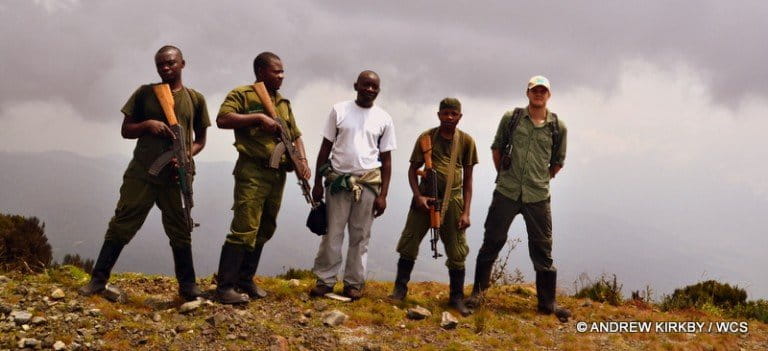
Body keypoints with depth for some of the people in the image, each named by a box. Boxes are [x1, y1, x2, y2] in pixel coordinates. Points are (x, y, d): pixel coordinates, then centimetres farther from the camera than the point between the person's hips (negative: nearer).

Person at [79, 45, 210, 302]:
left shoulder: (195, 99, 7)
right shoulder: (144, 93, 7)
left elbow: (200, 140, 12)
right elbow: (126, 131, 9)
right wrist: (148, 124, -11)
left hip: (176, 176, 0)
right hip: (141, 172, 0)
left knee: (180, 231, 5)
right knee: (121, 225, -2)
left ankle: (188, 286, 14)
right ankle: (98, 280, 3)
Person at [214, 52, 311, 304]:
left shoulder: (283, 102, 19)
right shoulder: (242, 94, -3)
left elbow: (295, 135, 21)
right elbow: (222, 119, -17)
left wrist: (302, 160, 3)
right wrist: (258, 117, -19)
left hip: (278, 173, 8)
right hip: (253, 172, -8)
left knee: (264, 231, 12)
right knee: (244, 230, -12)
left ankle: (245, 281, 24)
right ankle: (225, 287, -7)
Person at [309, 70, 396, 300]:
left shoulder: (384, 119, 5)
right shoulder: (339, 110, 3)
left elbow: (386, 160, 6)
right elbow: (325, 148, 6)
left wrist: (383, 195, 0)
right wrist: (318, 183, 2)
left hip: (368, 183, 1)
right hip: (338, 180, 0)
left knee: (360, 236, 5)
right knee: (332, 234, 1)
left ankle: (354, 282, 14)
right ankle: (325, 280, 10)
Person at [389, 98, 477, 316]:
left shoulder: (466, 141, 2)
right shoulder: (426, 138, 1)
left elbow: (468, 178, 4)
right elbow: (413, 169, 5)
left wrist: (466, 211, -1)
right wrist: (417, 196, -10)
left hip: (452, 200, 0)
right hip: (425, 198, 0)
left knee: (457, 252, 4)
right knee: (408, 245, 1)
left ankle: (457, 298, 16)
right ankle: (400, 289, 15)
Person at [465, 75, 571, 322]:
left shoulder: (558, 127, 3)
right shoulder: (511, 118, 2)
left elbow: (558, 161, 15)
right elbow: (497, 148, 13)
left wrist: (542, 180, 11)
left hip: (538, 197, 1)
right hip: (506, 193, 0)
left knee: (543, 250, 6)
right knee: (492, 243, 7)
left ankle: (547, 302, 16)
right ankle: (478, 291, 21)